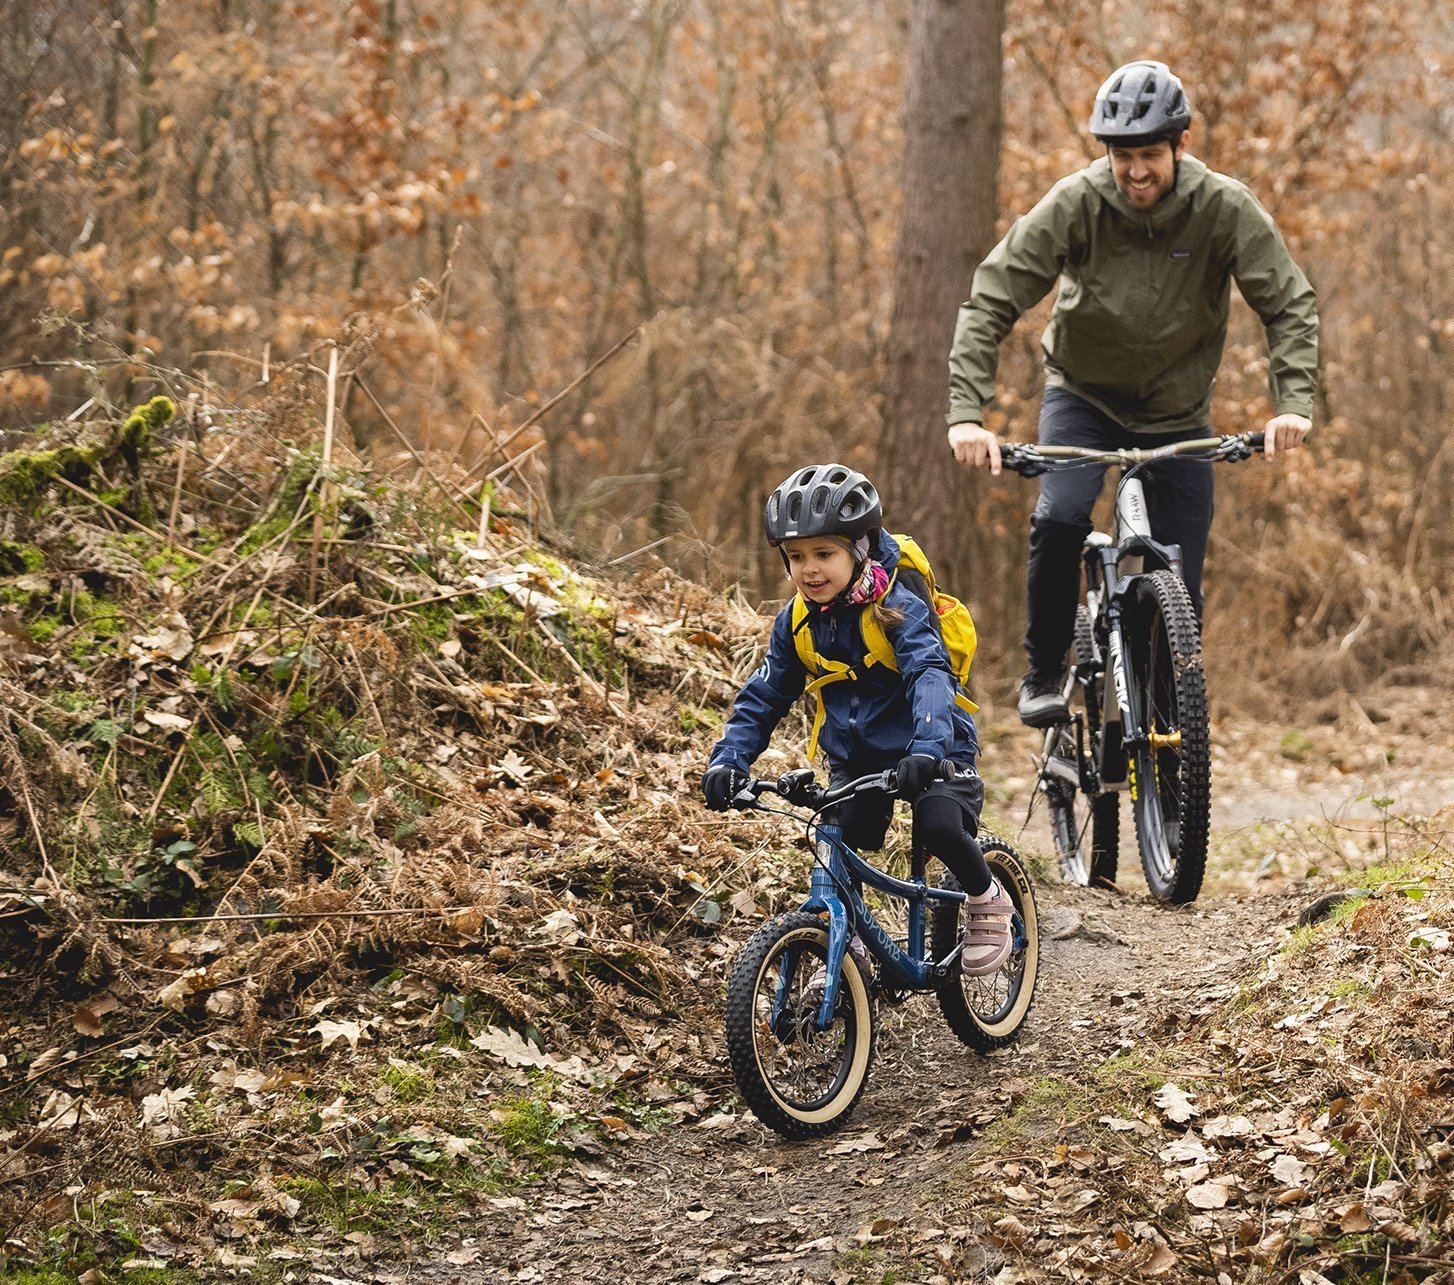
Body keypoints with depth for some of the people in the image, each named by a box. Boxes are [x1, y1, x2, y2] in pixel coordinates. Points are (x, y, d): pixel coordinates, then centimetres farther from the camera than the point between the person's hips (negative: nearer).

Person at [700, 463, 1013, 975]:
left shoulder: (898, 609, -19)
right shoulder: (796, 623, -3)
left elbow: (929, 678, -33)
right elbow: (762, 697, 3)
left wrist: (926, 749, -50)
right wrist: (729, 759, -14)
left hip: (930, 753, -5)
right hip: (854, 760, 5)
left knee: (939, 827, -30)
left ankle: (987, 902, -1)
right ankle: (844, 947, 10)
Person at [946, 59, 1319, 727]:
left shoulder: (1225, 209, -20)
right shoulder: (1076, 203, -22)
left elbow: (1290, 305, -15)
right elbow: (990, 301, -22)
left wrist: (1292, 402, -31)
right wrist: (966, 413, -33)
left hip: (1178, 411, 1)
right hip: (1083, 393, -1)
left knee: (1180, 590, -3)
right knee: (1059, 518, -28)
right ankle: (1042, 674, -8)